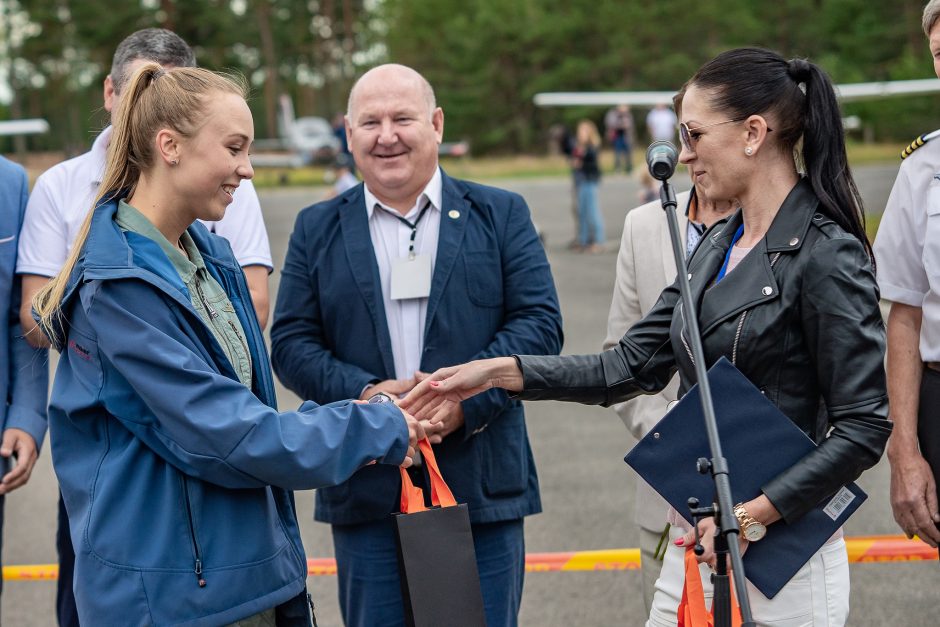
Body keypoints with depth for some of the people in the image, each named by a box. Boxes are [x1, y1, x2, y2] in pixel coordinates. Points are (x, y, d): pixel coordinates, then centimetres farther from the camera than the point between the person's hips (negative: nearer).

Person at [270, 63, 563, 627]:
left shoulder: (501, 215, 7)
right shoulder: (317, 230, 10)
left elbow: (540, 323, -2)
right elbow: (291, 341, 3)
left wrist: (465, 398, -16)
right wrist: (364, 395, -15)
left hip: (482, 491, -1)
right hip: (367, 496, 1)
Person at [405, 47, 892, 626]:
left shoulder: (825, 254, -14)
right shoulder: (717, 245, 11)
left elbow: (865, 426, -17)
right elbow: (632, 366, 12)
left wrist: (754, 513, -21)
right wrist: (497, 372, 6)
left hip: (781, 551, -8)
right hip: (695, 540, 8)